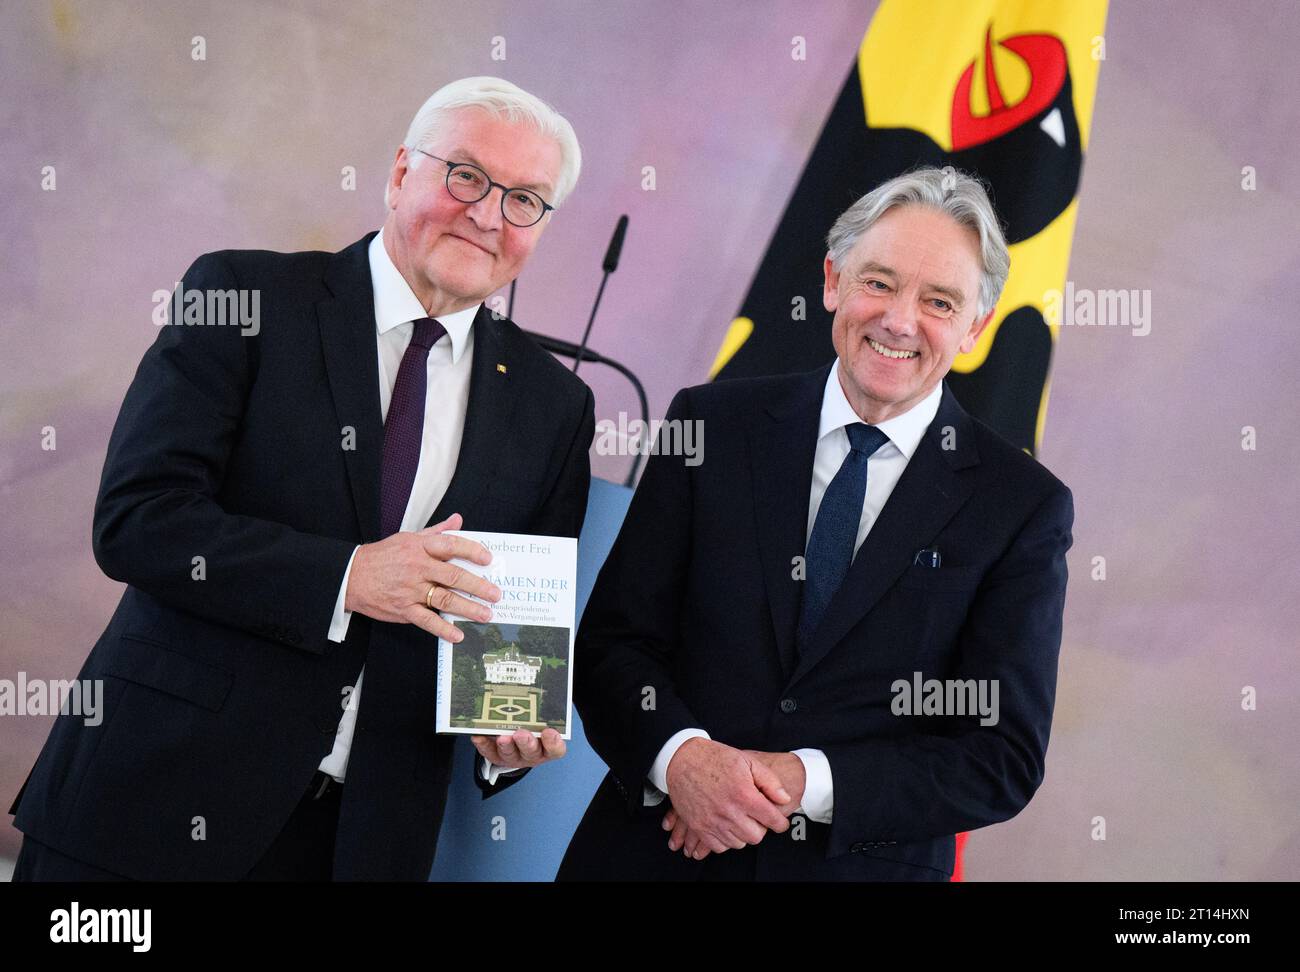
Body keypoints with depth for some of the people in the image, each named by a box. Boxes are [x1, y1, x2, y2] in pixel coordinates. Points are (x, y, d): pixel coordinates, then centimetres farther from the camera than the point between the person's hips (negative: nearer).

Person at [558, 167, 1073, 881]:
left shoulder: (1024, 508, -6)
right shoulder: (710, 423, -2)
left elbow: (1005, 758, -9)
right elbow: (610, 643, -3)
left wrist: (806, 783, -19)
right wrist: (681, 755, -21)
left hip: (861, 864, -1)